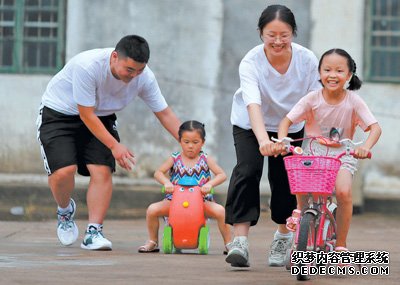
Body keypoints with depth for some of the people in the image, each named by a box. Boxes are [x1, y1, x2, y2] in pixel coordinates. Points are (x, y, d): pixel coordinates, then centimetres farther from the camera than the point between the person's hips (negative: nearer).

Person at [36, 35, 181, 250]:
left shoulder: (144, 77, -19)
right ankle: (65, 210, 10)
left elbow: (165, 114, -7)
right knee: (64, 170, -21)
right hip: (58, 114, -4)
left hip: (101, 118, 4)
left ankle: (93, 233, -10)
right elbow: (86, 115, -28)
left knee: (102, 170, -15)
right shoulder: (87, 66, -36)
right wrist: (114, 146, -29)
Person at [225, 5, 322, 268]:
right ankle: (240, 241, -24)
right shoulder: (252, 62, -31)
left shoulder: (307, 60, -24)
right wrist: (263, 139, -60)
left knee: (284, 179, 1)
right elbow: (253, 104, -45)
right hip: (250, 125, -2)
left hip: (291, 126, 2)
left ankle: (283, 235, 28)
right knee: (247, 170, -22)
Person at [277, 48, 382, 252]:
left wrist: (366, 147, -36)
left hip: (342, 153, -1)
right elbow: (287, 121, -10)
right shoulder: (312, 99, -10)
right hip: (314, 151, 1)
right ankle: (300, 210, 6)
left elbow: (375, 128, -16)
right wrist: (281, 141, -30)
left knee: (343, 191, -27)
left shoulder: (353, 101, -11)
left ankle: (341, 245, -12)